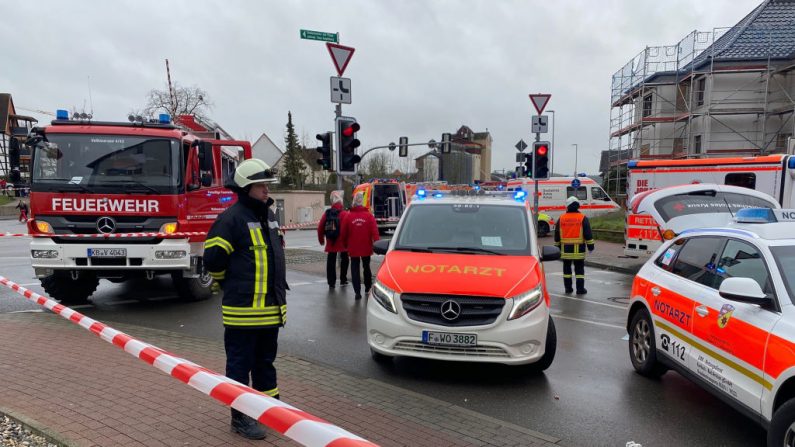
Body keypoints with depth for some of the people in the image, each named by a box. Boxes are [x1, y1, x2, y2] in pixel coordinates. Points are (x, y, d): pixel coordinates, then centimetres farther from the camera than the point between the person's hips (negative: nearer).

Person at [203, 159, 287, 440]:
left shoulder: (269, 215, 12)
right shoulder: (232, 218, -14)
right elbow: (212, 259, -14)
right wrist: (231, 284, 0)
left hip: (270, 308, 8)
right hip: (243, 310, -8)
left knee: (265, 361, 20)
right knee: (241, 364, 5)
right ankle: (241, 418, 17)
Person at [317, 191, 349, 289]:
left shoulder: (327, 213, 1)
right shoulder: (344, 214, -12)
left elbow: (320, 228, 5)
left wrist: (321, 239, 18)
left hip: (330, 243, 3)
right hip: (342, 243, -3)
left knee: (331, 262, 8)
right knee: (344, 260, 16)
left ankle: (331, 282, 8)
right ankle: (343, 280, 22)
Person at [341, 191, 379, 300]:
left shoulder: (348, 216, -6)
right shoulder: (369, 215, -7)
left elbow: (344, 233, 0)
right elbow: (374, 231, -11)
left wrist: (345, 244, 14)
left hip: (353, 248, -1)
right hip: (366, 248, 1)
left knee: (355, 269, 4)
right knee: (366, 267, 20)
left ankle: (357, 292, -5)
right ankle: (368, 288, 30)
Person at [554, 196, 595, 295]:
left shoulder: (561, 218, 5)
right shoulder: (583, 218, -3)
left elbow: (557, 235, 10)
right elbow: (588, 233, -5)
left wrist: (558, 246, 19)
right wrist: (590, 245, 1)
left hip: (565, 248, 2)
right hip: (578, 248, -2)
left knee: (567, 268, 11)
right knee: (579, 268, 3)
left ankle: (568, 288, 13)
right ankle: (580, 289, 2)